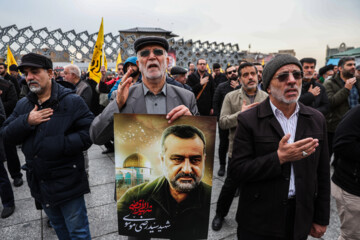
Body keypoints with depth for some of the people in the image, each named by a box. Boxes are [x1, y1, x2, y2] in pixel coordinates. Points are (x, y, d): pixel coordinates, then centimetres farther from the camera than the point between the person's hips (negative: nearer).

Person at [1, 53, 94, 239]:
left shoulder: (72, 101, -12)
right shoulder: (23, 105, 7)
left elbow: (89, 133, -18)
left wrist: (57, 145, -26)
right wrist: (26, 121, -15)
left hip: (67, 181, -6)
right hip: (39, 183, 6)